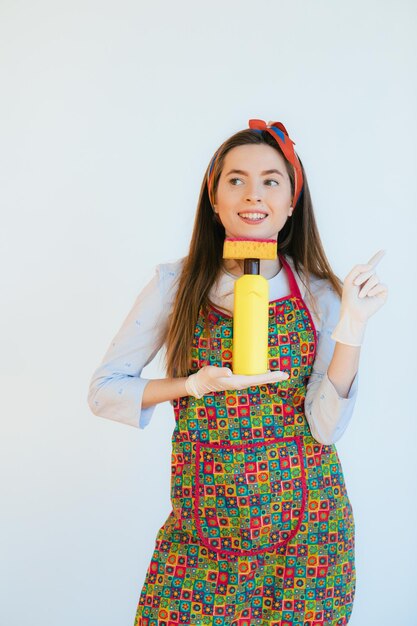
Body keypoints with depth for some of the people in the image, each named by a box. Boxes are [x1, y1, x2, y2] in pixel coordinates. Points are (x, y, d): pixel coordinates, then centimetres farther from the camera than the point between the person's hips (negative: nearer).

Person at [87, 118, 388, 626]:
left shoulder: (319, 294, -3)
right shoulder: (177, 284, -4)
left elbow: (326, 426, -8)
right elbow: (103, 391, -2)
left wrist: (352, 329, -19)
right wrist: (195, 384, -15)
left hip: (306, 519, 1)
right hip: (203, 521, 0)